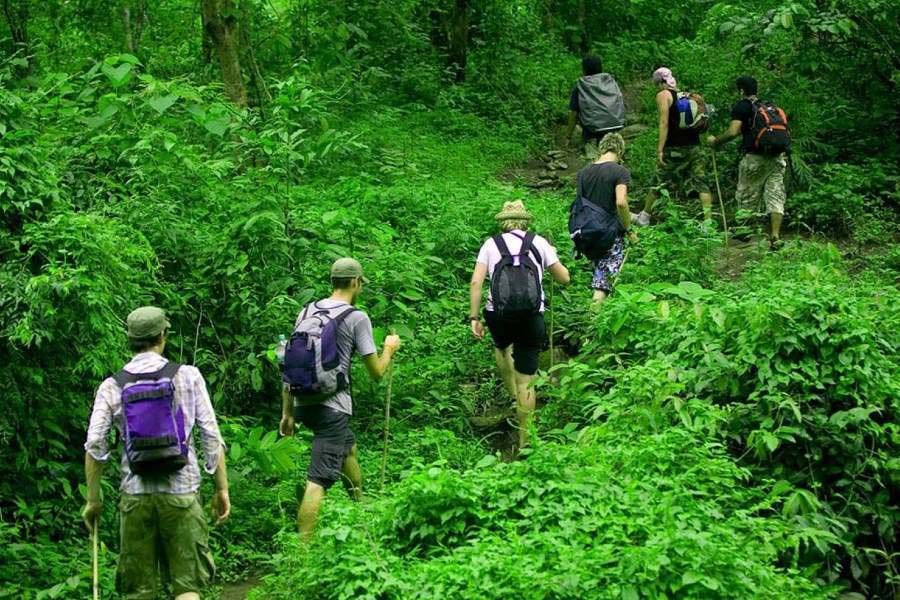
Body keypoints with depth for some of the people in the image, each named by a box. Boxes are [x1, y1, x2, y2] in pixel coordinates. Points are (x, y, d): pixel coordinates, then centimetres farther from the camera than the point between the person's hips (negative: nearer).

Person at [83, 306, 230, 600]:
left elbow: (94, 446, -1)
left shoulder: (112, 386, 3)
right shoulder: (187, 376, 0)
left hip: (135, 495, 2)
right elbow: (212, 437, -1)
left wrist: (93, 499, 8)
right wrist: (222, 489, 5)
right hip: (181, 491, -2)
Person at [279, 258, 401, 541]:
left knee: (349, 446, 31)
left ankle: (361, 507, 51)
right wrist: (389, 349, 17)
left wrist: (287, 413, 19)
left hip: (303, 403, 7)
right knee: (318, 480, -8)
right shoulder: (357, 318, -7)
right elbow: (376, 372, -5)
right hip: (332, 408, -7)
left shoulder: (306, 312, 9)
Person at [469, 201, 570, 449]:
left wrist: (474, 317, 1)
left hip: (498, 314, 1)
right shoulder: (539, 243, 7)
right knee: (526, 380, 5)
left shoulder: (491, 244, 8)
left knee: (502, 347, 36)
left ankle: (514, 397, 27)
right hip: (531, 315, 0)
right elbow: (564, 278, 13)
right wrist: (553, 256, 31)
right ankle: (524, 439, 9)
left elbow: (476, 282, -3)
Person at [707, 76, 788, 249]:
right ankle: (775, 237, -6)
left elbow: (733, 132, -13)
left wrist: (715, 141, 1)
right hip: (776, 157, 5)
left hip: (754, 157, -5)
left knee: (747, 199, 7)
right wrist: (783, 154, 27)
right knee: (775, 197, 1)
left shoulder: (741, 107, -1)